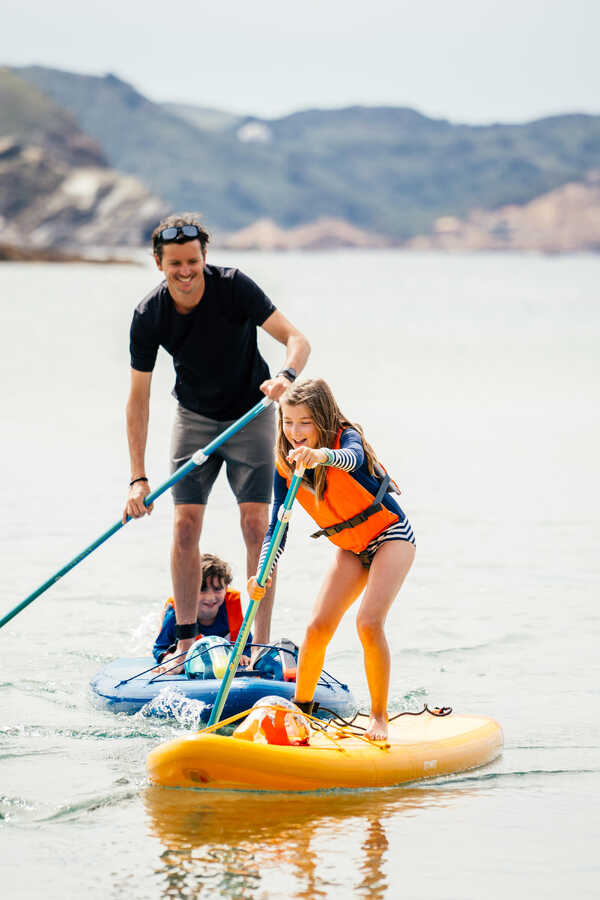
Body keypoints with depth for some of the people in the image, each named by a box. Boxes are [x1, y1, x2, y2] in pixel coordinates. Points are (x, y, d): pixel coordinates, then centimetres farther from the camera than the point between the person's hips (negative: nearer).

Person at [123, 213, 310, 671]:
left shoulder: (233, 286, -23)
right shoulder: (149, 316, -17)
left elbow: (297, 339, -25)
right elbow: (138, 400, -13)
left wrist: (286, 375, -49)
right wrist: (138, 479, -19)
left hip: (251, 414, -2)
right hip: (195, 418, 2)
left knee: (256, 523, -10)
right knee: (185, 525, -5)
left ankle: (262, 643, -7)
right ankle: (187, 642, 3)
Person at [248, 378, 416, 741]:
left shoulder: (347, 437, -24)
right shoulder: (286, 464, -9)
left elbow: (353, 457, -50)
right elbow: (277, 527, -11)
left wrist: (324, 455, -74)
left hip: (391, 537, -5)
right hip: (351, 549, 6)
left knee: (369, 621, -23)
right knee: (318, 627, -9)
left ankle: (379, 717, -8)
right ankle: (300, 709, 10)